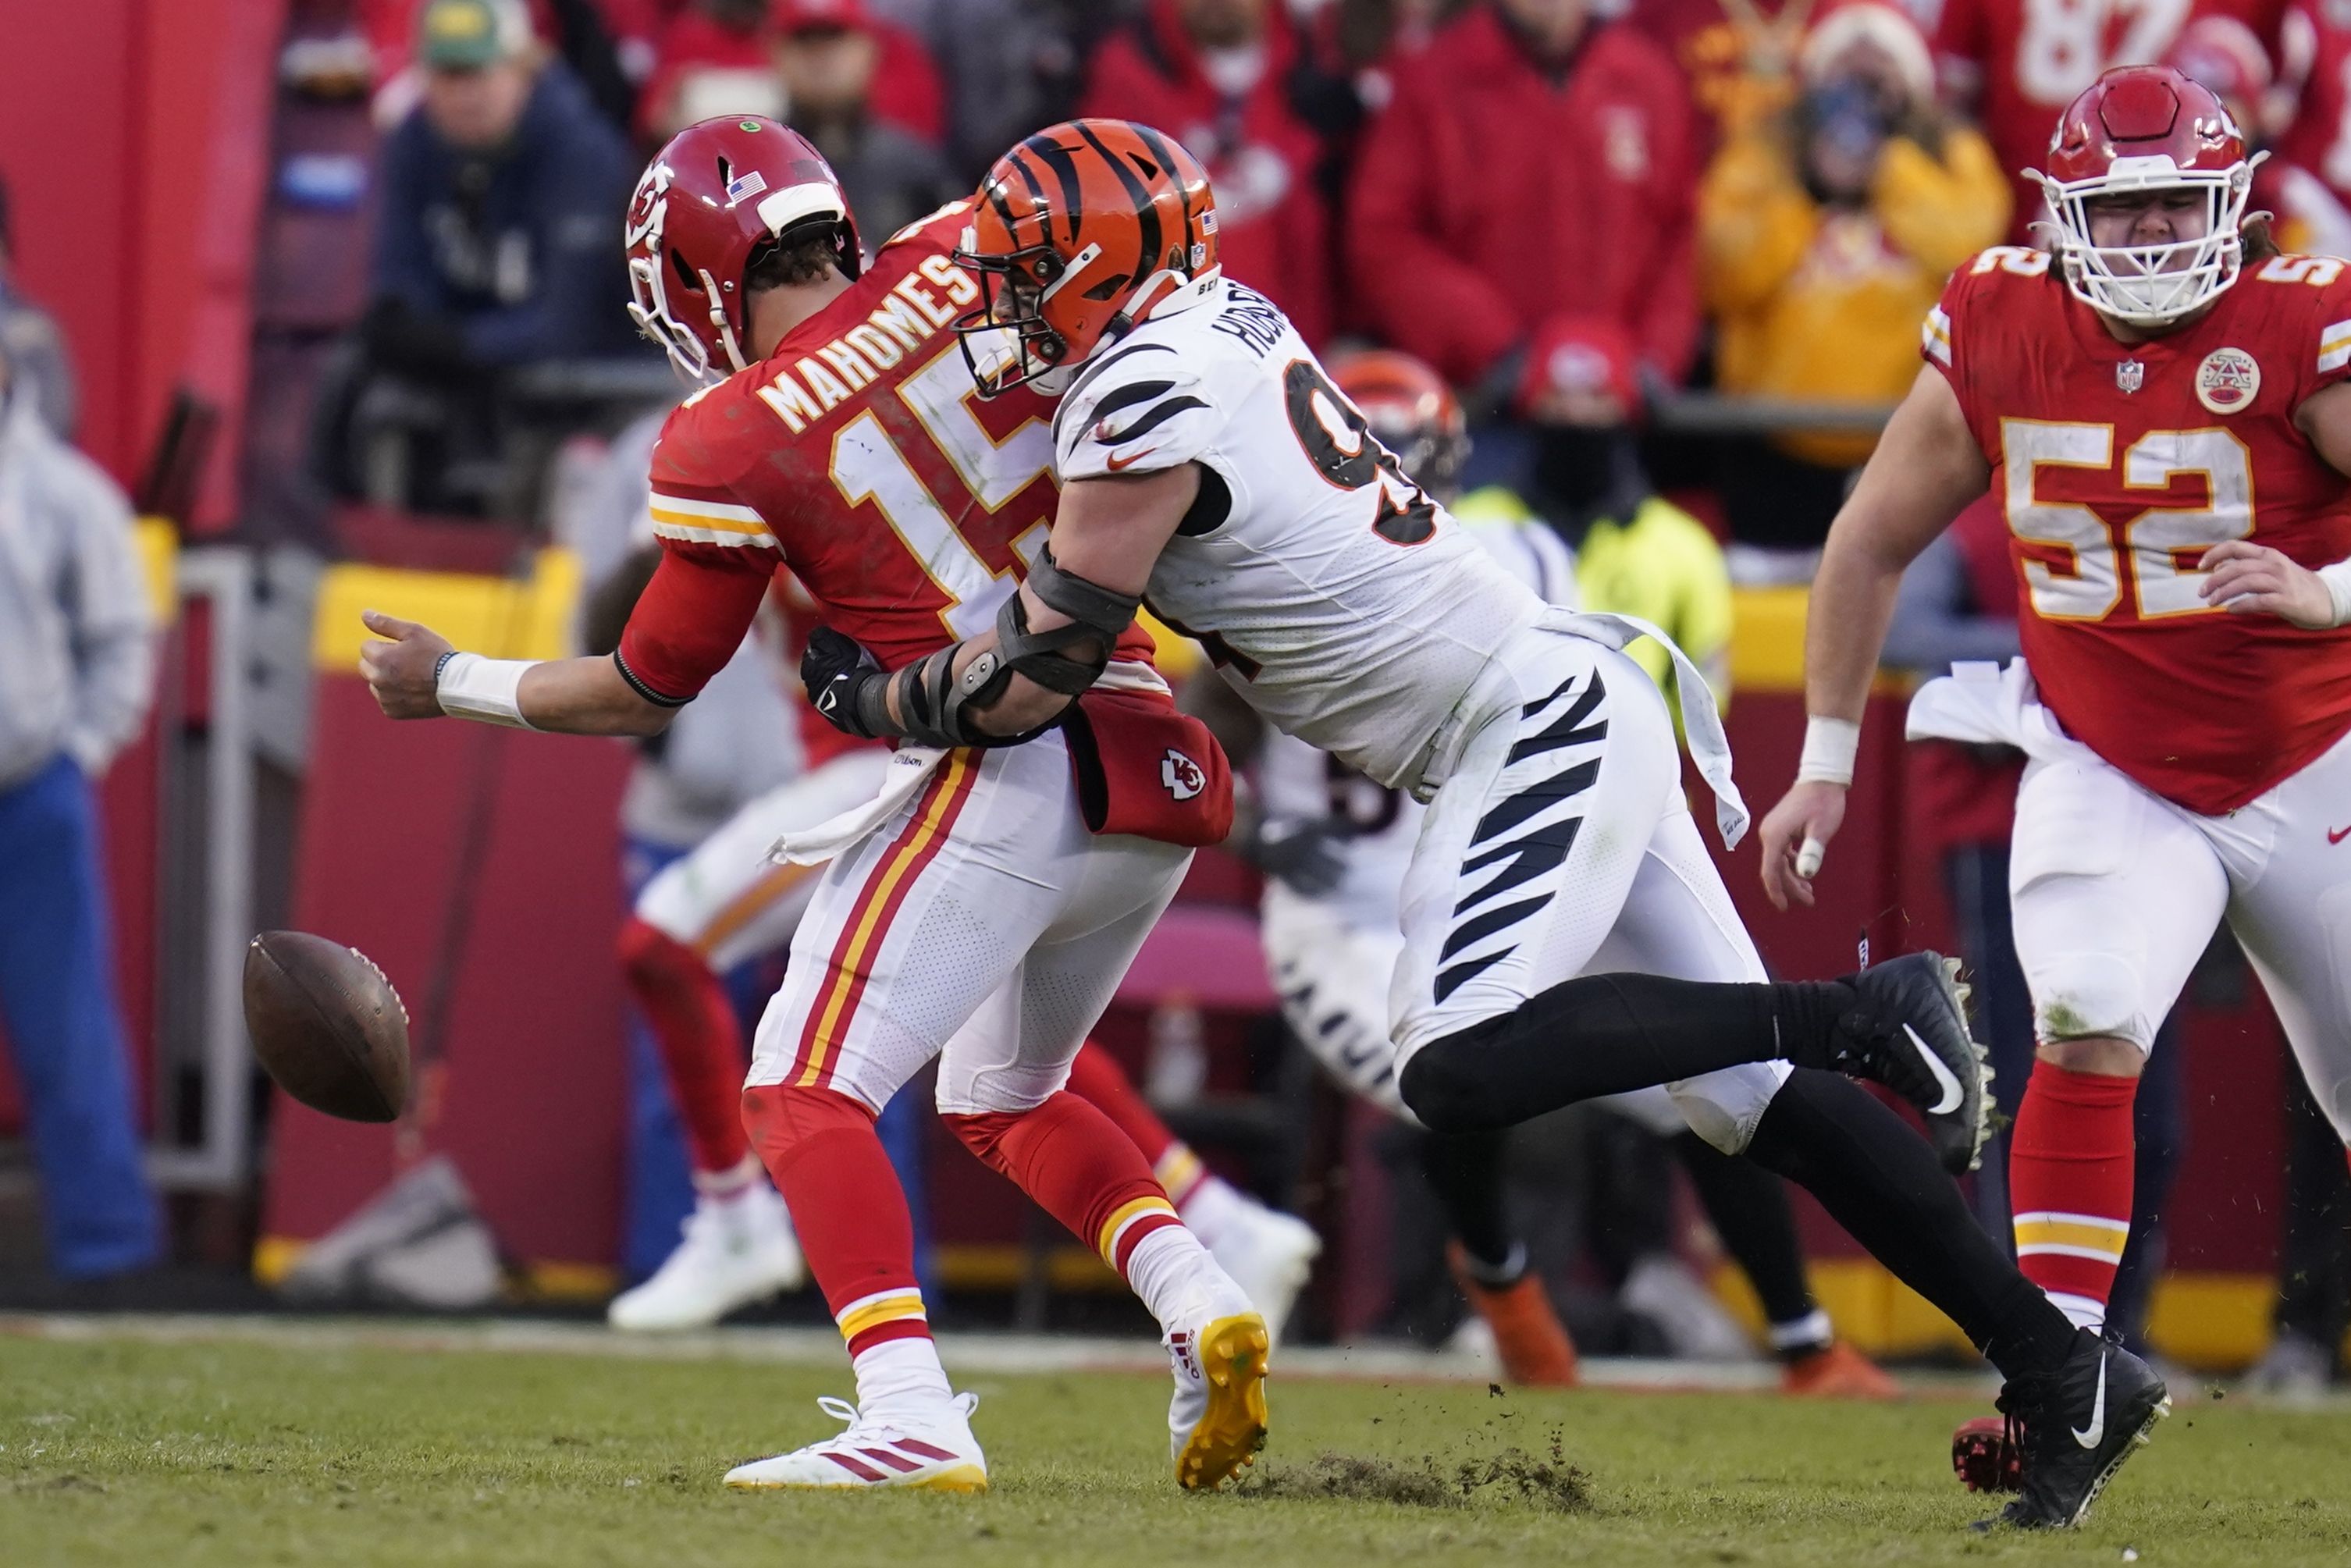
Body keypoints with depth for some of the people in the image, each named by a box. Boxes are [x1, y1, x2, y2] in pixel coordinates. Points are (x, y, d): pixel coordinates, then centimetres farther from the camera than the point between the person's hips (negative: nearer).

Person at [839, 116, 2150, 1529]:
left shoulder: (1146, 403, -16)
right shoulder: (1223, 323, 10)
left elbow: (1029, 684, -11)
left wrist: (865, 695, 5)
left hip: (1535, 724, -9)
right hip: (1555, 716, 9)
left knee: (1460, 1069, -22)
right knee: (1753, 1095, 7)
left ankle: (1854, 1015, -16)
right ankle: (2064, 1371, 6)